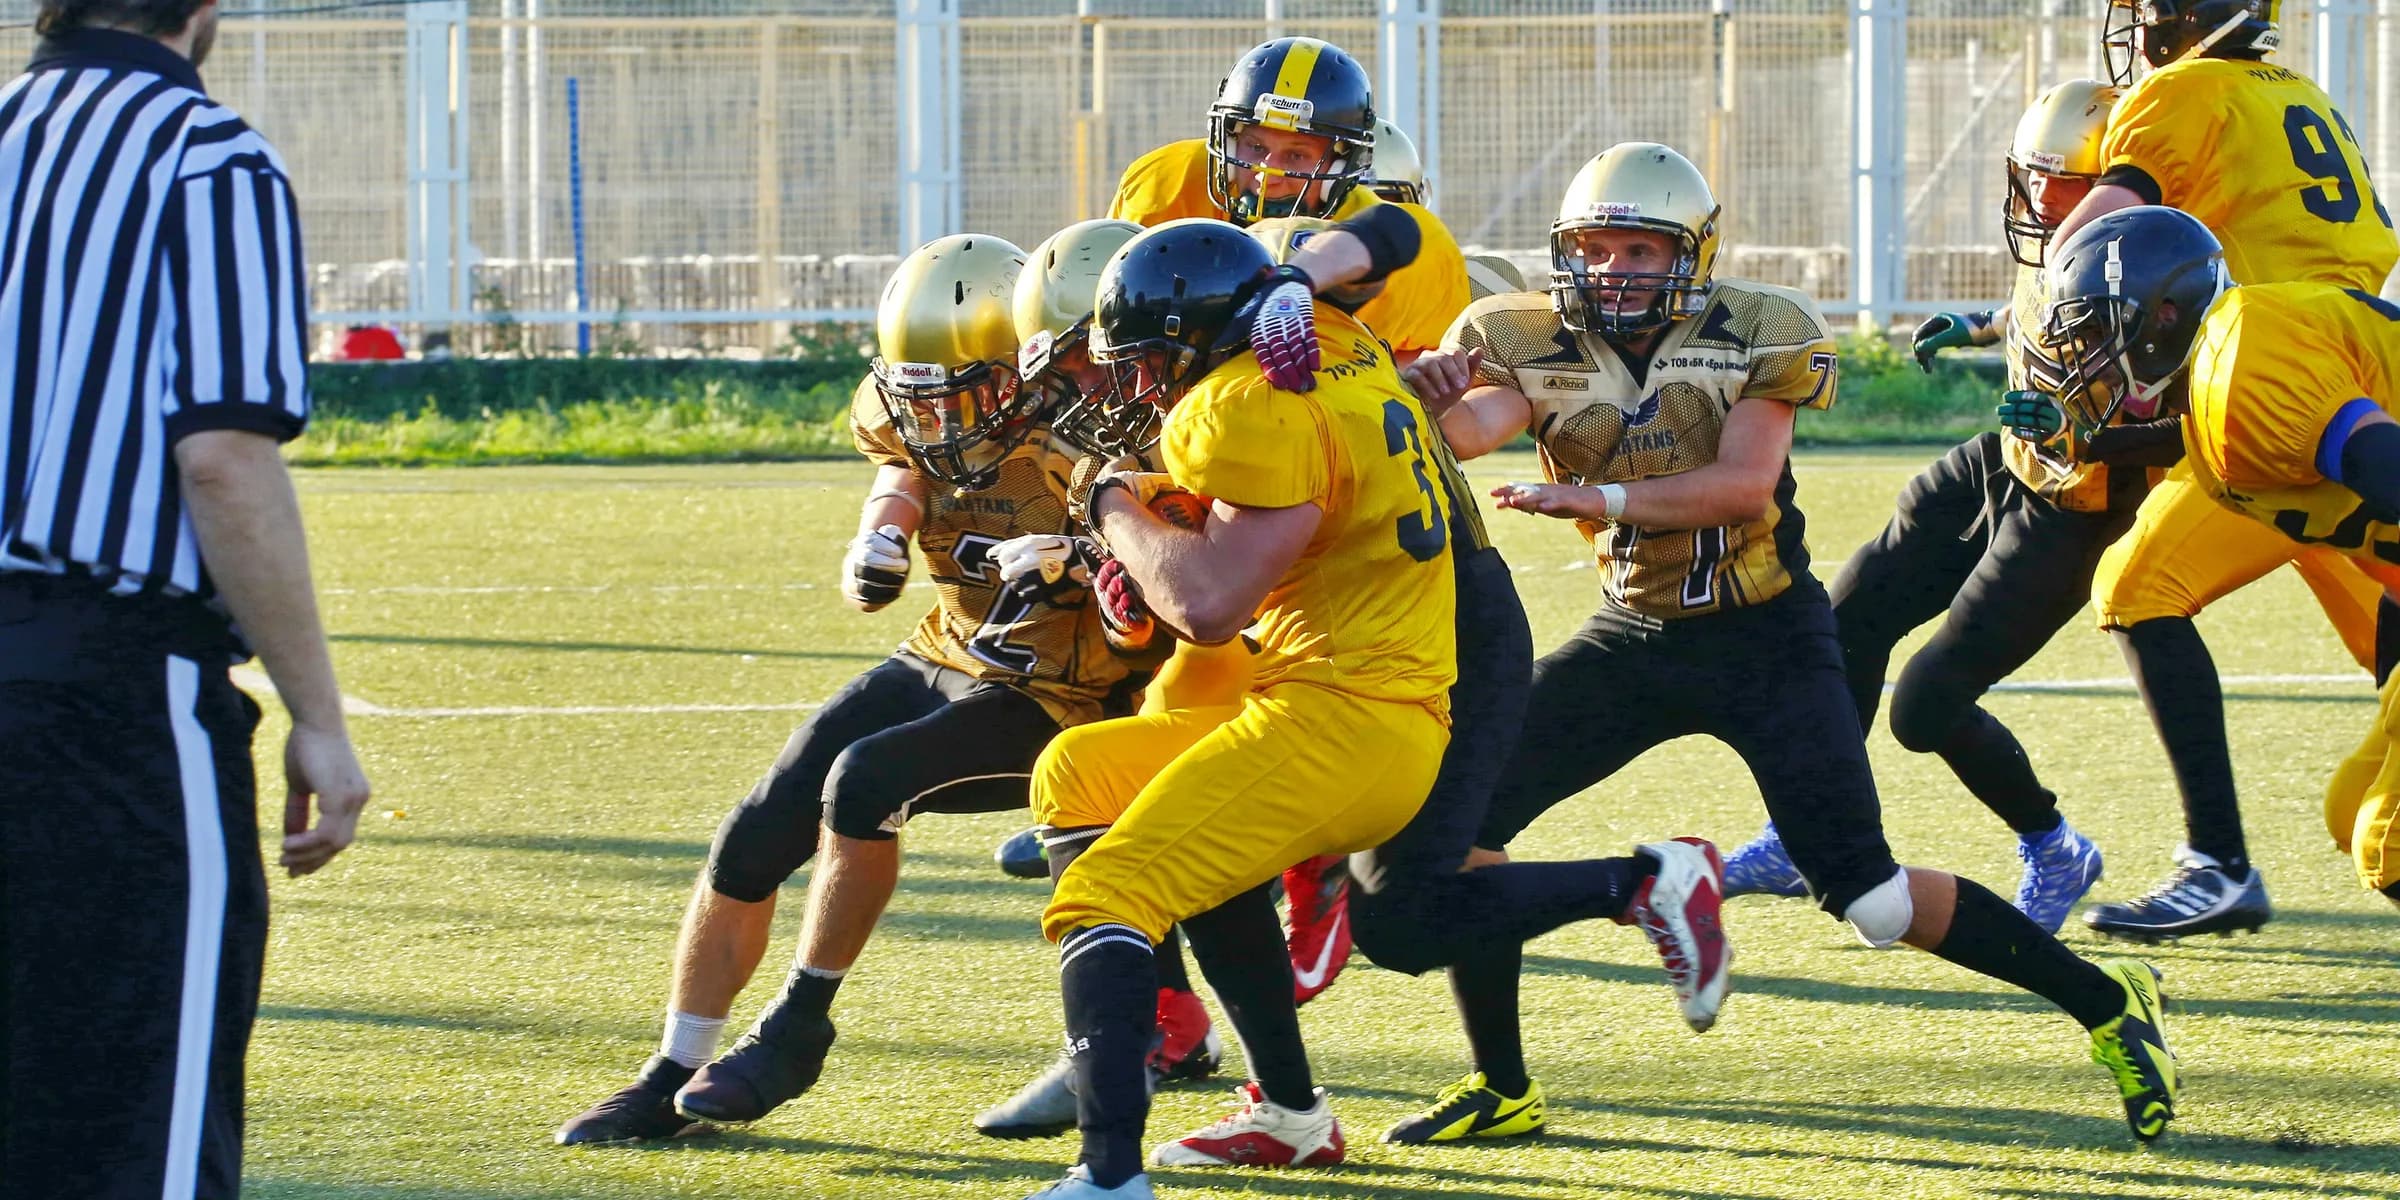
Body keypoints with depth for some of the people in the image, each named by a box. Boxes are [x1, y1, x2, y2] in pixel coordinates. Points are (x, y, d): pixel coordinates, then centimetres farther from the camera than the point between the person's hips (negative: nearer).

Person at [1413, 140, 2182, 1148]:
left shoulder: (1751, 337, -12)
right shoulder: (1533, 346, -5)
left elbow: (1744, 484, -25)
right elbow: (1476, 429, -25)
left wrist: (1596, 495, -35)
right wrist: (1438, 396, -48)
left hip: (1765, 639, -4)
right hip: (1633, 639, 4)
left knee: (1867, 896, -12)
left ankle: (2106, 1003, 4)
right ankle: (1498, 1089, 3)